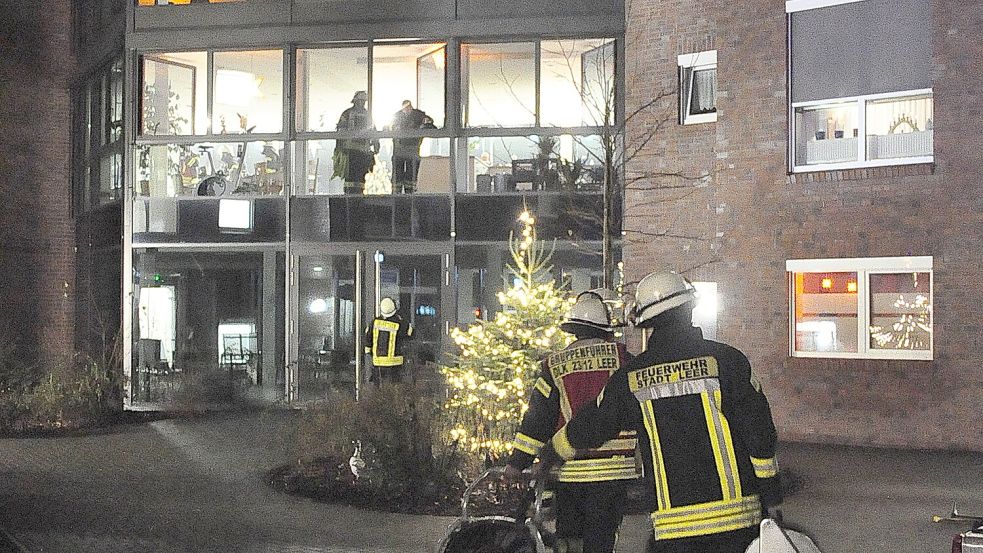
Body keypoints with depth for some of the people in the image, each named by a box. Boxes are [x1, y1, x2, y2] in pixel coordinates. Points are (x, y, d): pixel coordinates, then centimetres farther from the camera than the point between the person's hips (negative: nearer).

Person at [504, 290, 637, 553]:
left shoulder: (554, 366, 3)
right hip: (613, 467, -2)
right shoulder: (620, 357, -2)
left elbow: (536, 418, 2)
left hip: (569, 470, 2)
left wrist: (516, 462, 7)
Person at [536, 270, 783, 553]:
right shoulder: (725, 359, -4)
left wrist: (550, 453, 38)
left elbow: (590, 425, 18)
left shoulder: (629, 378, 3)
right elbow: (759, 432, -2)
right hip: (735, 515, -1)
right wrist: (771, 498, 8)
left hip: (672, 522, 1)